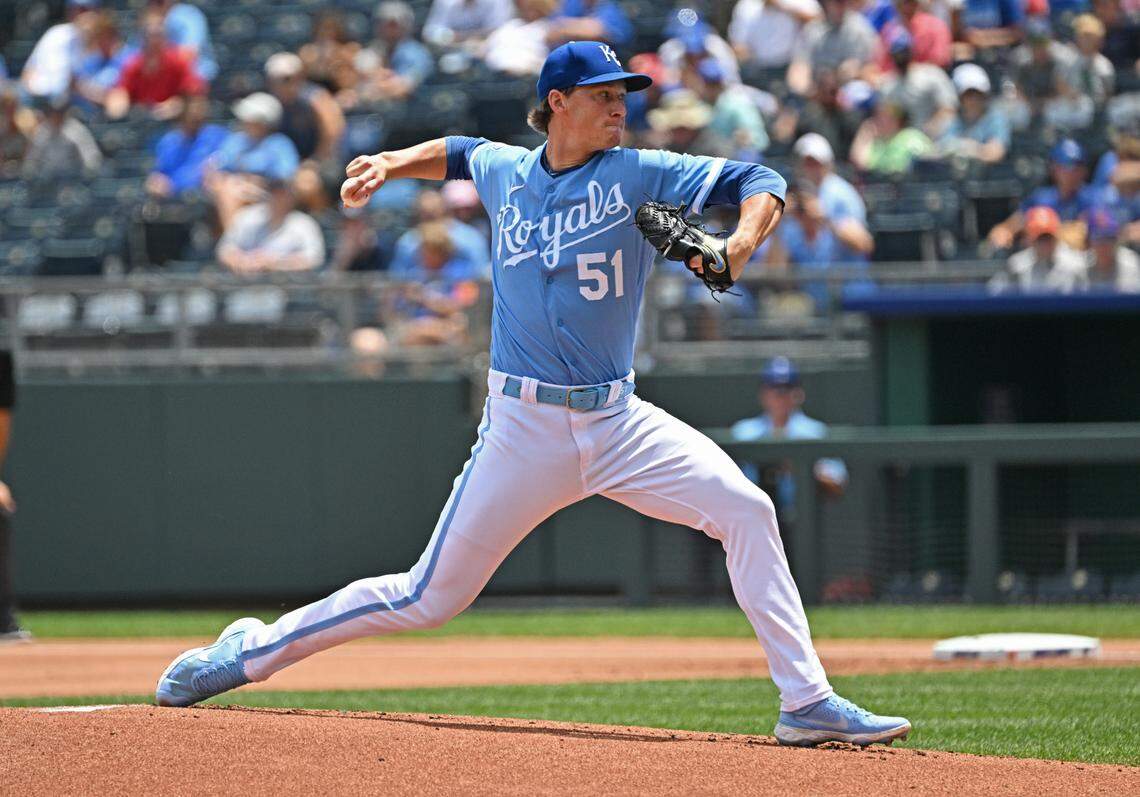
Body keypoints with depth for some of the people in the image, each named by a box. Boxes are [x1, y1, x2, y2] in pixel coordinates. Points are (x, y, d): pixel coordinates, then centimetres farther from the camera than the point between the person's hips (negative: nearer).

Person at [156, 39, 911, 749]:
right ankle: (255, 649, 17)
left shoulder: (641, 176, -1)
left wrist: (739, 246, -26)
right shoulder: (504, 172, 6)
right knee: (431, 597, 0)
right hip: (524, 427, 0)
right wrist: (393, 164, 16)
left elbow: (760, 183, -8)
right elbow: (460, 152, 31)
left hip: (617, 421, 1)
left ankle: (807, 701, -15)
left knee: (747, 510, -19)